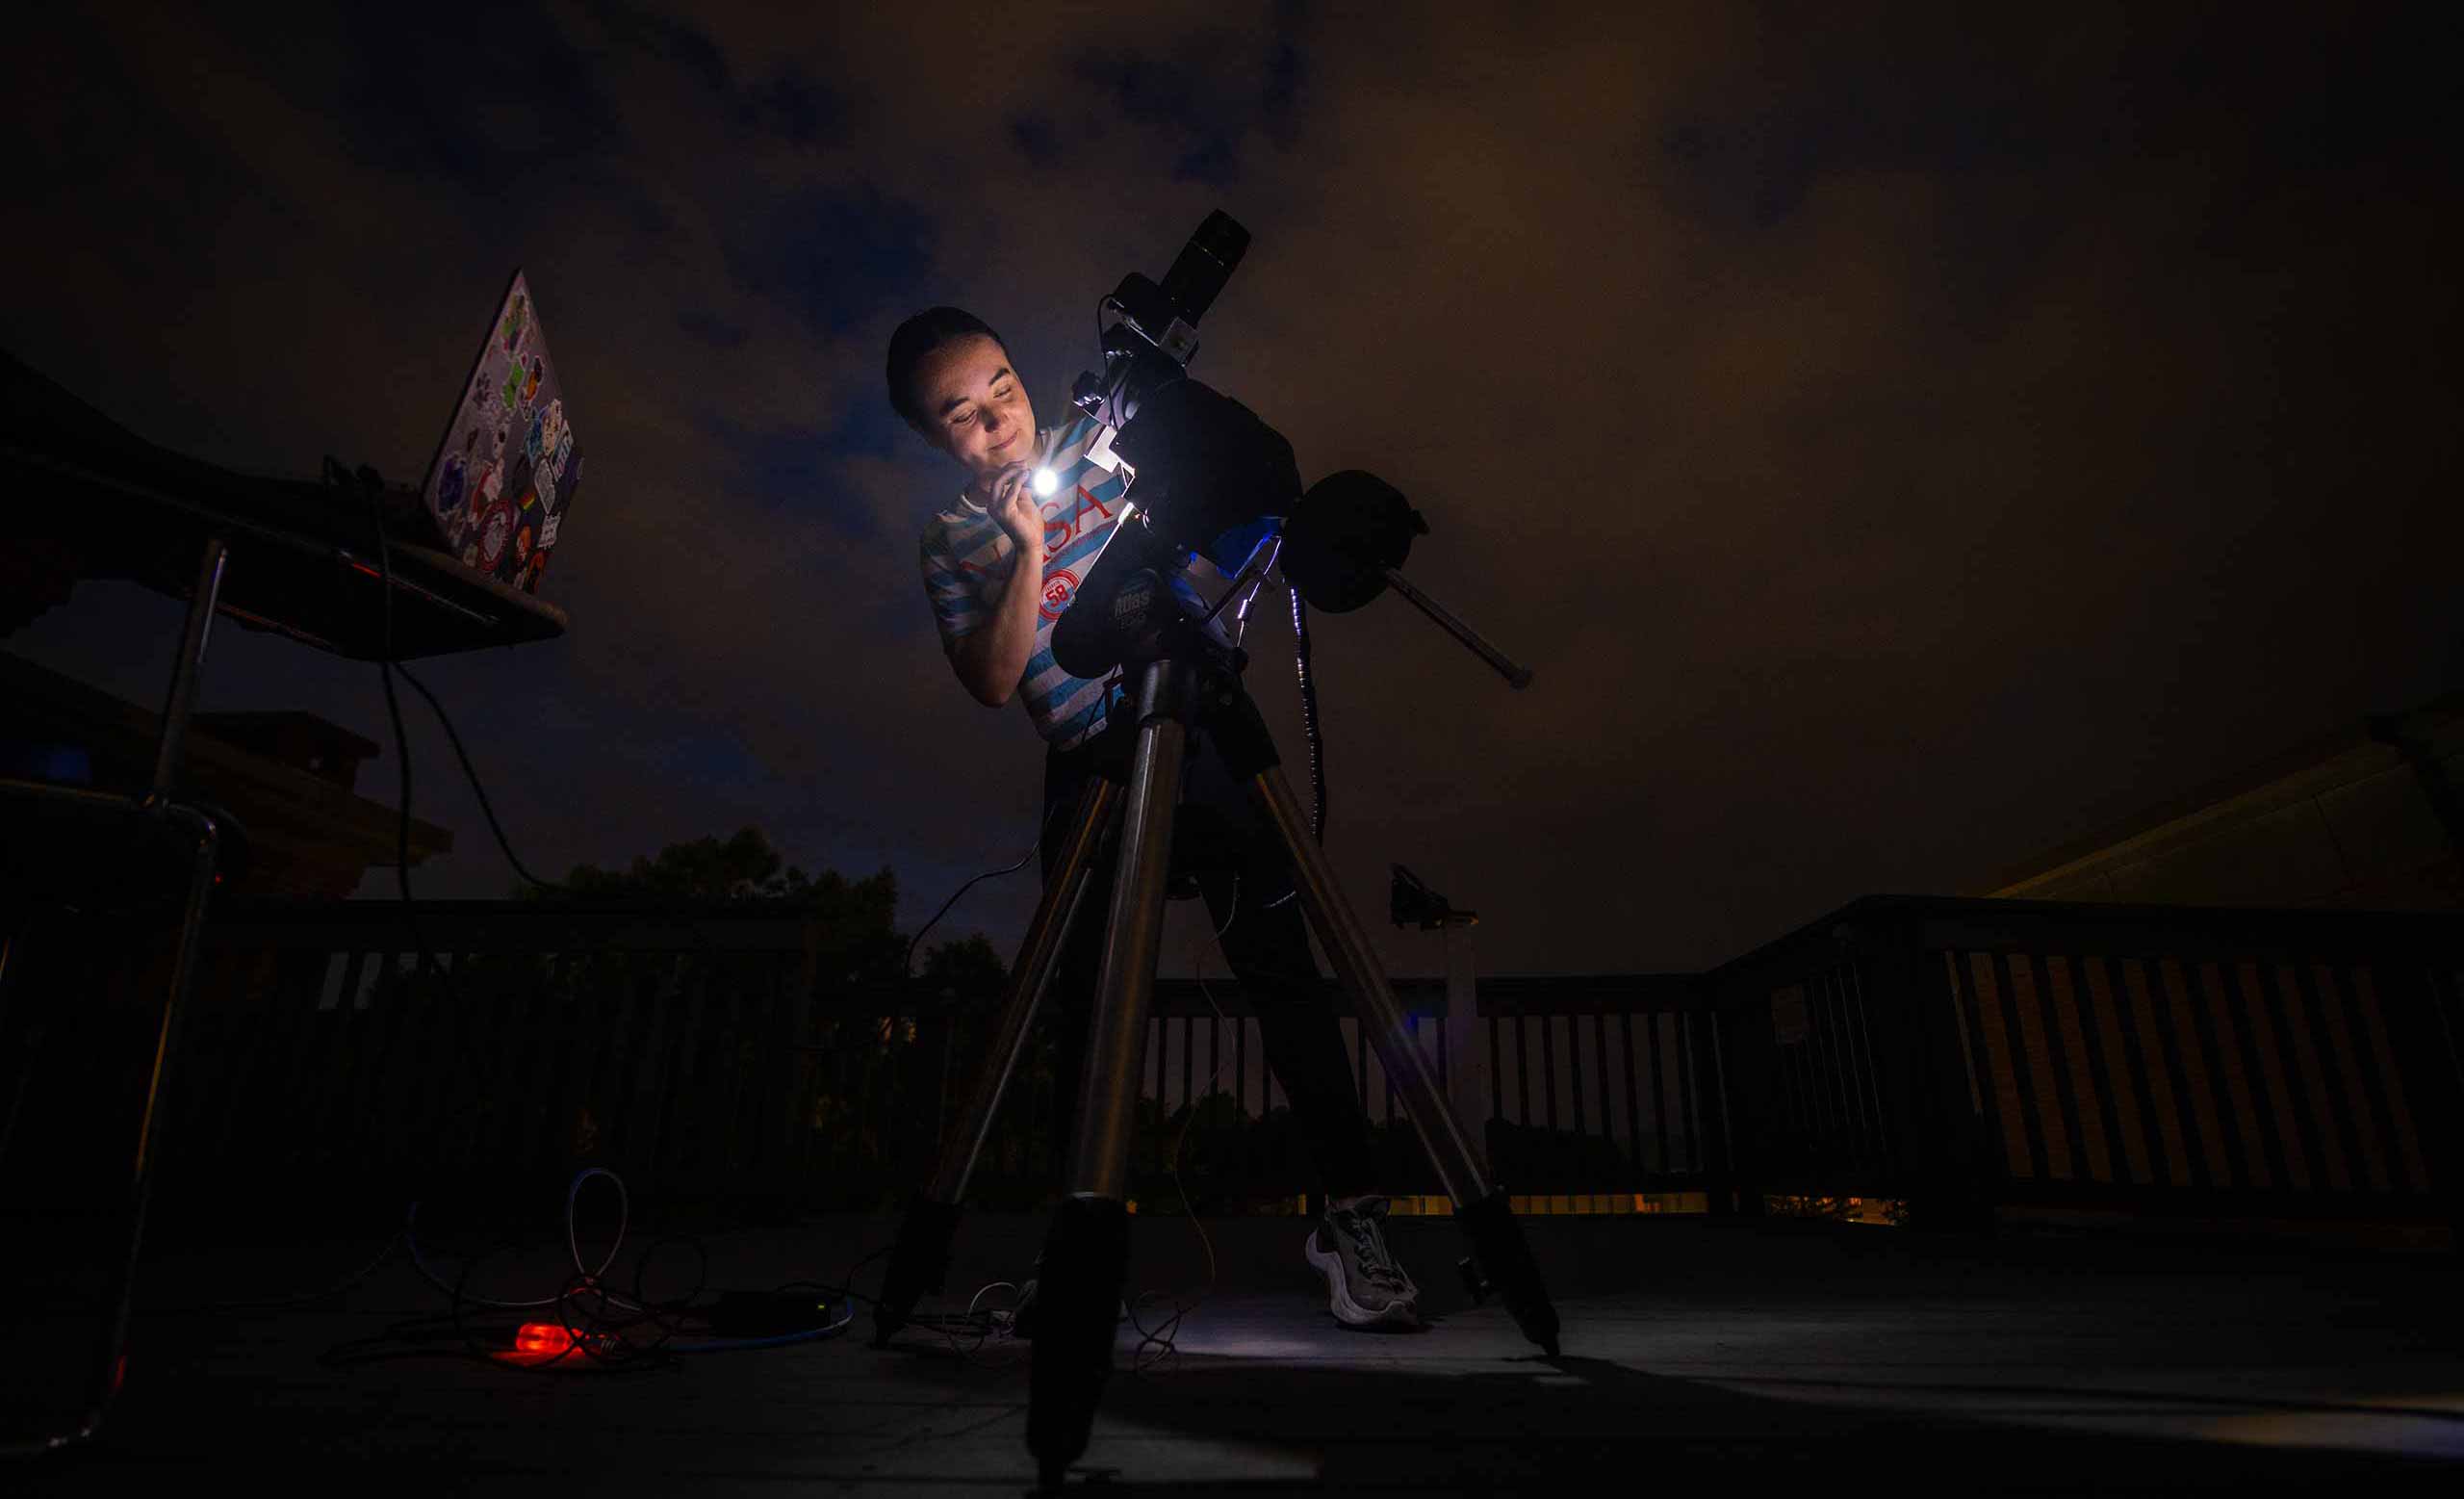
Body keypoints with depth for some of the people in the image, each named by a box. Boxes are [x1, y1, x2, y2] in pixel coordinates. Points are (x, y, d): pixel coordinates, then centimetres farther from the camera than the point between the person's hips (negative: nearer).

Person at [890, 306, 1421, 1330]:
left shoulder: (1108, 443, 9)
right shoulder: (950, 543, 9)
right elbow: (991, 683, -4)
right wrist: (1028, 550, -14)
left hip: (1200, 734, -1)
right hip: (1087, 768, 1)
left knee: (1278, 967, -11)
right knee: (1081, 1001, 0)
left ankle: (1351, 1212, -6)